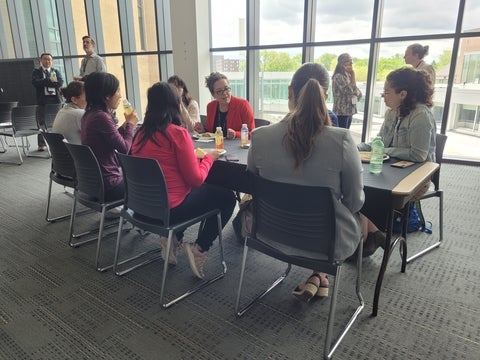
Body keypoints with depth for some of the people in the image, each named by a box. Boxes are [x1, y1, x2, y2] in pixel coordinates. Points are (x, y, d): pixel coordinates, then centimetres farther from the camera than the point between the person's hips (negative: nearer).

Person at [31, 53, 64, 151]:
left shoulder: (56, 71, 14)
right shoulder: (36, 71, 9)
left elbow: (60, 82, -5)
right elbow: (35, 82, -10)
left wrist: (44, 83, -8)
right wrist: (50, 80, -12)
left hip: (55, 99, 1)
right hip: (43, 100, -1)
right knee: (42, 123, 0)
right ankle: (42, 144, 8)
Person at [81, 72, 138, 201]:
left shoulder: (89, 114, 6)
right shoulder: (101, 117, -22)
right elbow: (124, 149, -17)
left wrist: (125, 124, 3)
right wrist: (131, 124, -3)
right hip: (107, 187, -8)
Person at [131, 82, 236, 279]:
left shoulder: (141, 133, 3)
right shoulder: (177, 133, -17)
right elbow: (196, 179, -16)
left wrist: (193, 156, 13)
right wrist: (209, 157, 1)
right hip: (171, 208, -7)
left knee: (201, 190, 31)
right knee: (226, 197, 10)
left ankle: (172, 238, 19)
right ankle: (199, 248, 4)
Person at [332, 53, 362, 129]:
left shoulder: (348, 76, 15)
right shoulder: (338, 76, -13)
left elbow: (359, 93, 15)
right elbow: (351, 91, -21)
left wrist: (357, 93, -8)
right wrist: (353, 74, -15)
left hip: (349, 112, 9)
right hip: (341, 113, -9)